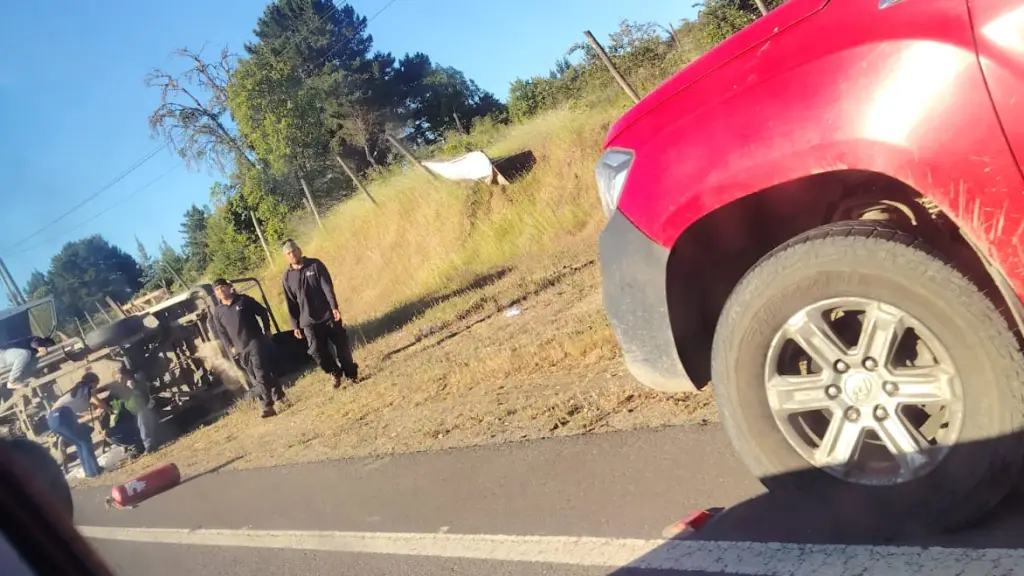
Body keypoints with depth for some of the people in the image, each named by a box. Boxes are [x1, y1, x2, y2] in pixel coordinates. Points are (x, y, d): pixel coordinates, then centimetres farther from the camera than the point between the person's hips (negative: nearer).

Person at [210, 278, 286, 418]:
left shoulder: (244, 300, 0)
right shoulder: (218, 311, 6)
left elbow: (263, 313, 6)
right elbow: (221, 332, 14)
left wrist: (267, 331, 5)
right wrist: (232, 346, 8)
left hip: (256, 342, -3)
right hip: (241, 349, 3)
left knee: (261, 374, -12)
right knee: (255, 379, 5)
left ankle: (268, 405, -8)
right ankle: (268, 405, 12)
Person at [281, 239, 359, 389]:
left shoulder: (315, 265, -1)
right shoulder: (287, 277, 5)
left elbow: (328, 287, -8)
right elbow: (291, 304, 7)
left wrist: (334, 307, -19)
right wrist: (295, 325, 4)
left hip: (328, 315, -2)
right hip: (309, 322, 2)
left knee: (342, 346, 2)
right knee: (317, 351, -6)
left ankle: (351, 373, 19)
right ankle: (335, 373, 16)